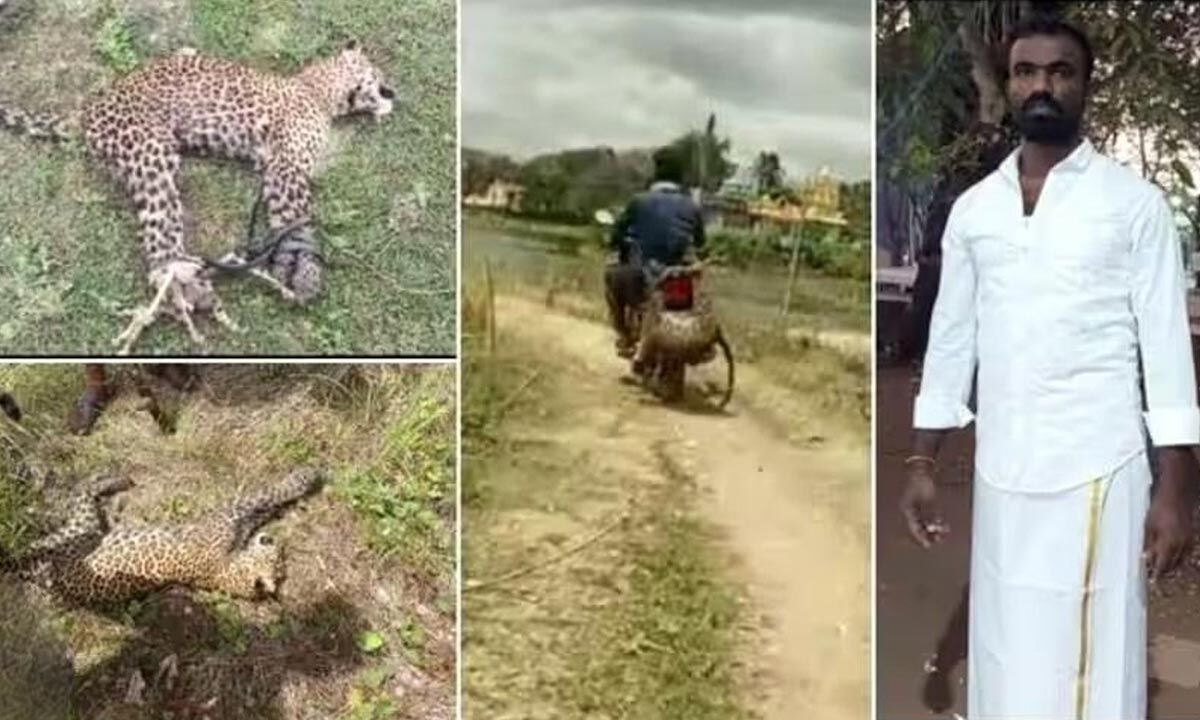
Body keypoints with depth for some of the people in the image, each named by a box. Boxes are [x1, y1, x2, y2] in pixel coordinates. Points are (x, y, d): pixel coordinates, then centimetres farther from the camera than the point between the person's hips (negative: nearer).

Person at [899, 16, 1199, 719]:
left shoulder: (1135, 203, -1)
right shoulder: (972, 208, 9)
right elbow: (951, 340, 11)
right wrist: (922, 463, 6)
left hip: (1098, 470, -3)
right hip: (1001, 475, 4)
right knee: (1004, 664, 10)